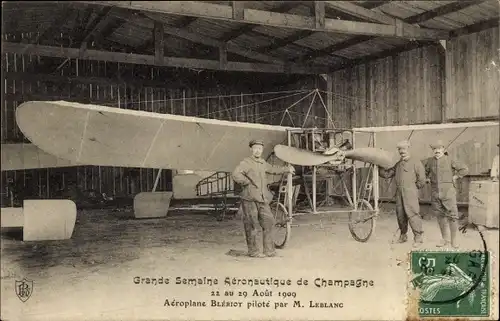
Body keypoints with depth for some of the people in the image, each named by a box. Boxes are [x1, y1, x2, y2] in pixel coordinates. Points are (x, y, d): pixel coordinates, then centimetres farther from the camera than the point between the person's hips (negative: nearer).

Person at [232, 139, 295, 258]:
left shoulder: (262, 163, 18)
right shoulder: (246, 162, -8)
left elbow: (272, 169, 39)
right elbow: (236, 174, -22)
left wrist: (287, 169, 49)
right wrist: (248, 183, -13)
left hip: (262, 199, 7)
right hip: (250, 199, -7)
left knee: (268, 222, 5)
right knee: (251, 226, -1)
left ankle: (269, 250, 15)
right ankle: (253, 251, 10)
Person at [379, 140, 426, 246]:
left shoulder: (416, 162, 0)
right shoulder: (398, 164, 19)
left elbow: (421, 180, -2)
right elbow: (387, 174, 19)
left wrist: (413, 188, 2)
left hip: (410, 193, -6)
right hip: (399, 192, 6)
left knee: (412, 213, -11)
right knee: (400, 214, 8)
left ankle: (418, 236, -6)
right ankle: (403, 235, 20)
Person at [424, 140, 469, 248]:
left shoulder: (449, 160, -5)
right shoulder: (429, 161, 6)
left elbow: (465, 169, -4)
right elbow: (424, 172, 25)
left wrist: (455, 177, -5)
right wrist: (427, 179, 11)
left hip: (448, 191, -4)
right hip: (435, 193, 4)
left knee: (452, 215, -5)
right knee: (440, 216, 9)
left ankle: (454, 240, 6)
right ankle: (445, 239, 20)